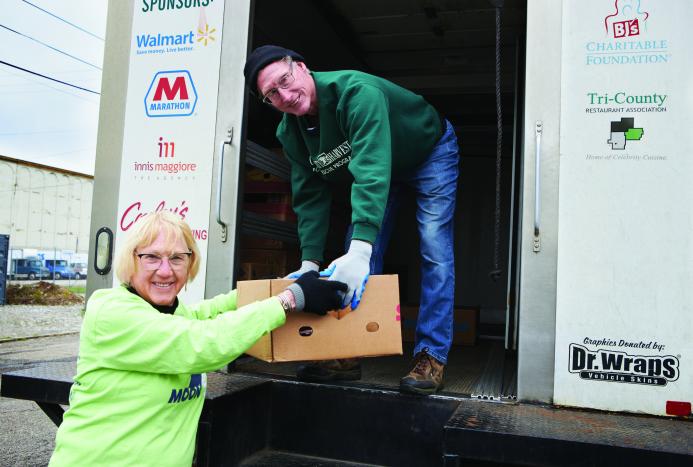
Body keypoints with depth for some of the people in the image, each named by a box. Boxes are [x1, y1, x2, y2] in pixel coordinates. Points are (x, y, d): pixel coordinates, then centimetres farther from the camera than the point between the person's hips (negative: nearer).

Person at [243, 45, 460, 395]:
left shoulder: (356, 91, -40)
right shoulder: (290, 133, -17)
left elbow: (372, 169, -51)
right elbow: (311, 197, -13)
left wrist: (360, 250, -61)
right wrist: (310, 263, -24)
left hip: (429, 152, -5)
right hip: (376, 168, 6)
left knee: (435, 253, -16)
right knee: (355, 263, -3)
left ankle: (431, 356, -9)